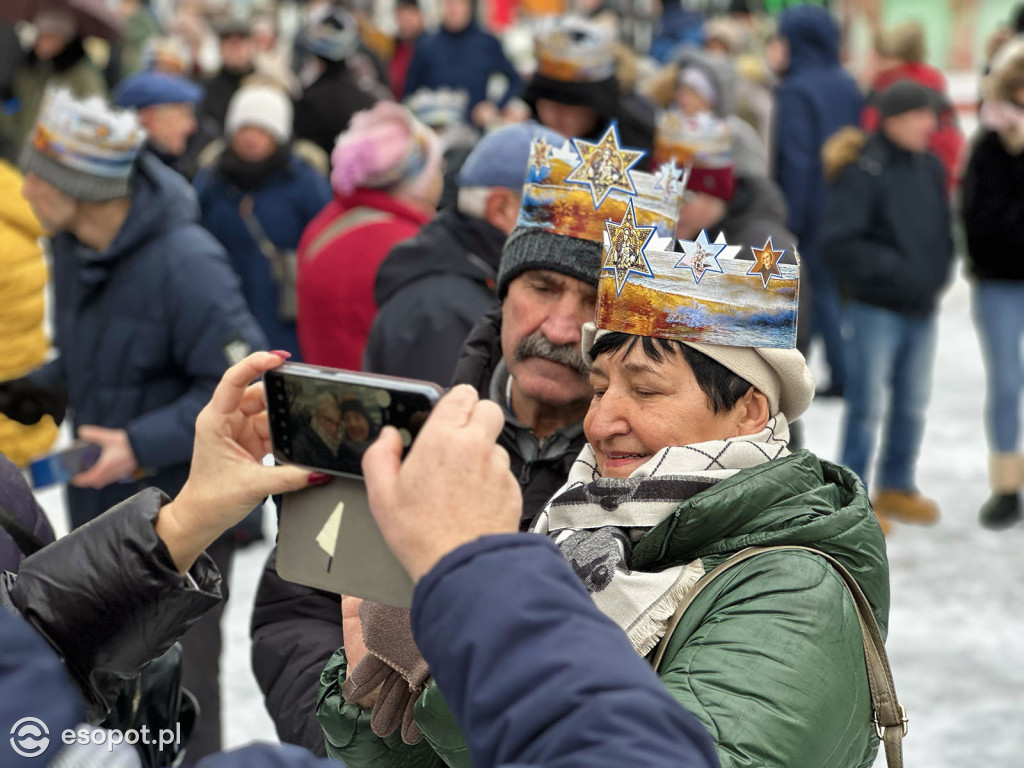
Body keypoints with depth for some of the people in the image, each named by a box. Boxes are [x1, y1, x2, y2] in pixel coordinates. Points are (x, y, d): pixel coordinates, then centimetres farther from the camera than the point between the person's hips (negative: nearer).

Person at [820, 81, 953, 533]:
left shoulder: (931, 168, 9)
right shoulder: (863, 170, -14)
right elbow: (838, 242, -18)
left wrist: (938, 273, 5)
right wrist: (893, 269, -18)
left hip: (922, 309, 7)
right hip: (875, 309, -7)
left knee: (913, 405, 14)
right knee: (867, 405, -2)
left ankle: (897, 487, 29)